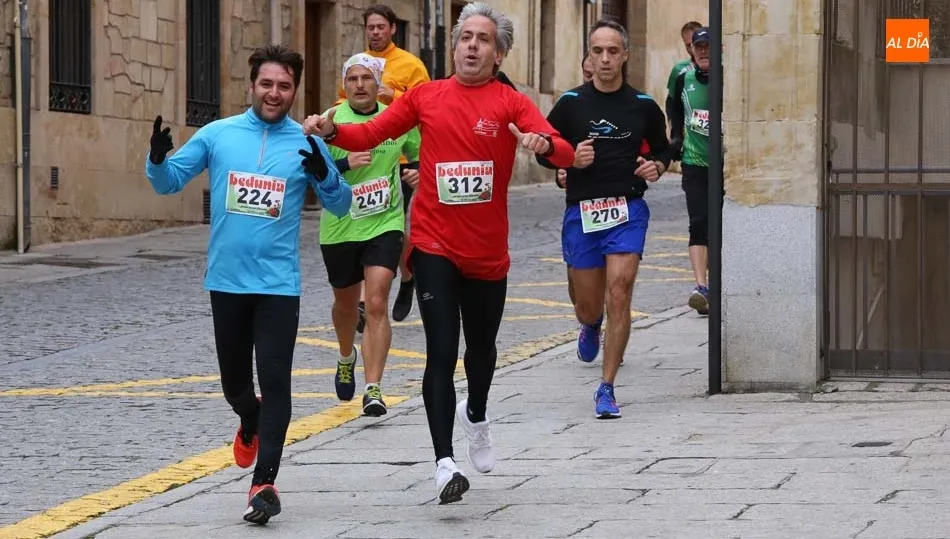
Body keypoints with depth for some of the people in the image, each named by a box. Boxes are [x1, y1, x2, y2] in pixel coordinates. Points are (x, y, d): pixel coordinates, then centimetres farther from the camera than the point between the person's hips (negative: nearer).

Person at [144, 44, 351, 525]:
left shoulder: (306, 144, 1)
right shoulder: (217, 135, 3)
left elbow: (341, 206, 2)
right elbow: (170, 182, 6)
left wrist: (324, 176, -19)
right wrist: (158, 159, -16)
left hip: (278, 283, -2)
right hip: (226, 281, 2)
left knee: (274, 379, -12)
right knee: (233, 380, 14)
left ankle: (264, 482, -12)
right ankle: (251, 423, 47)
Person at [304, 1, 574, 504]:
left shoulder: (512, 103, -4)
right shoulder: (426, 96, 2)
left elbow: (565, 153, -17)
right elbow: (371, 133, 5)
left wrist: (543, 143, -40)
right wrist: (331, 131, -14)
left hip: (488, 253, 1)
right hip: (434, 245, -1)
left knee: (481, 348, 20)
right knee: (441, 352, -13)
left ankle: (476, 415, 52)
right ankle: (444, 463, -13)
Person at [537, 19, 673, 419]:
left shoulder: (643, 106, 5)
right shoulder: (571, 103, 2)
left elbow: (663, 149, 19)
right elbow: (544, 152, 8)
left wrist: (656, 166, -3)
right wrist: (571, 159, -12)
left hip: (627, 210, -1)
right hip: (581, 212, 1)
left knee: (619, 295, -15)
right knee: (588, 307, 10)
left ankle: (607, 390, -9)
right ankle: (591, 327, 50)